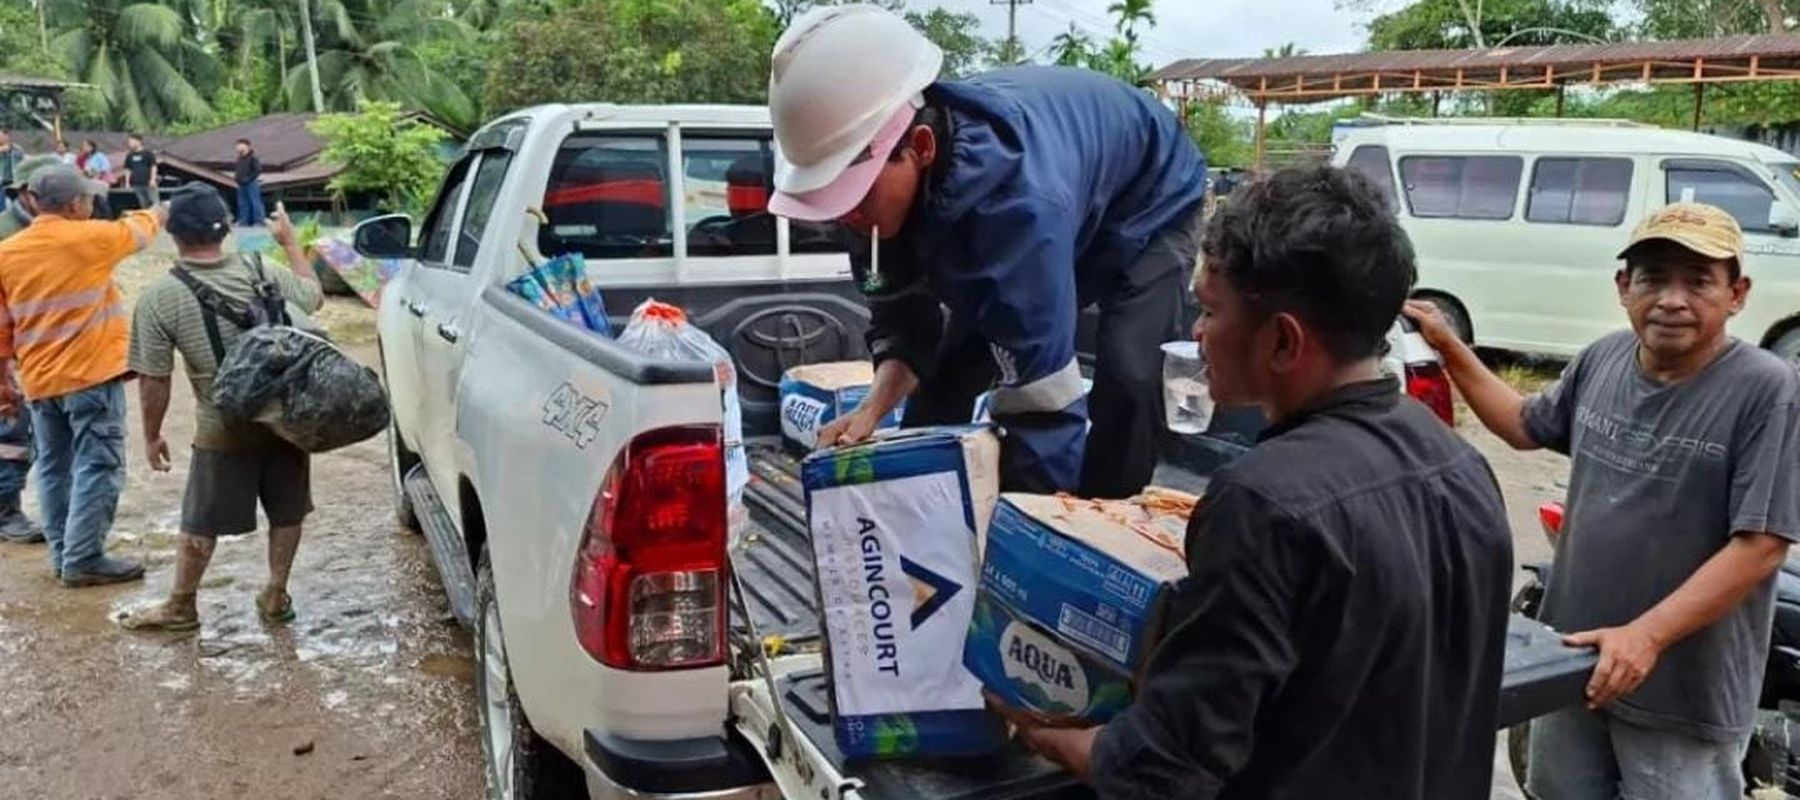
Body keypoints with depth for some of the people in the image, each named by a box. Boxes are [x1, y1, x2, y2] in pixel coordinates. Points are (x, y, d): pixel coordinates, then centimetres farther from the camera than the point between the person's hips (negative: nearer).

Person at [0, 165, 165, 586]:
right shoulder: (90, 237, -10)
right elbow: (139, 228, 11)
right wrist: (157, 213, 33)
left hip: (39, 381, 6)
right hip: (91, 375, -6)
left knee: (54, 468, 14)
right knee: (97, 467, -1)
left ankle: (63, 556, 20)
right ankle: (84, 560, -1)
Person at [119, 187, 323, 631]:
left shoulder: (160, 299, -10)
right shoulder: (260, 271, -4)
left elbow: (153, 380, -7)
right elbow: (314, 294, 16)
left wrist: (152, 436, 6)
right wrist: (290, 239, 27)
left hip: (226, 430, -2)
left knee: (201, 522, 13)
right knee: (286, 510, 17)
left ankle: (180, 606, 27)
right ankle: (276, 596, 27)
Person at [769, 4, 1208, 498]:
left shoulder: (1021, 202, -48)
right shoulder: (886, 180, -25)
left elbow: (1042, 405, -46)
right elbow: (902, 316, -14)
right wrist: (874, 408, -33)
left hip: (1147, 206, -6)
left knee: (1127, 382, -29)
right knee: (943, 382, 2)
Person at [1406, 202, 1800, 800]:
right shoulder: (1603, 360, 0)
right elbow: (1526, 427, 17)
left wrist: (1646, 635, -27)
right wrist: (1449, 348, 9)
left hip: (1685, 691, -6)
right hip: (1576, 658, 6)